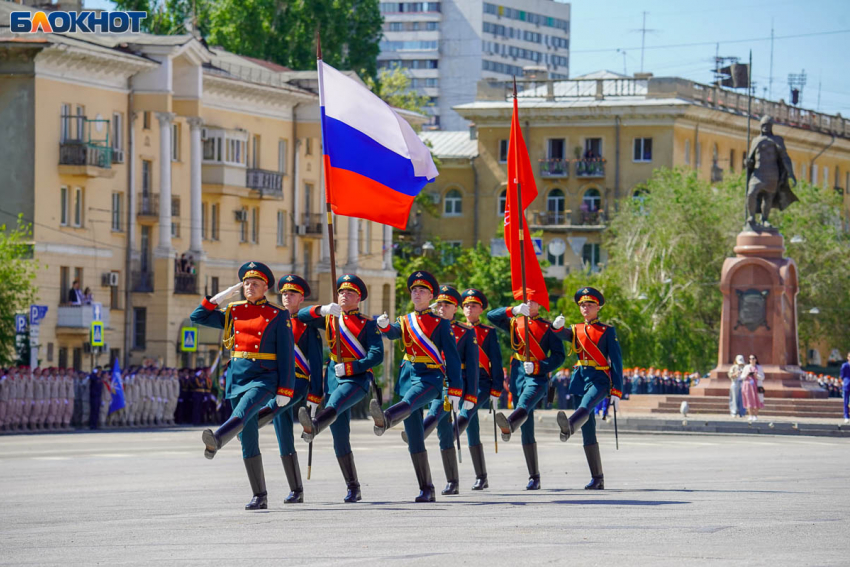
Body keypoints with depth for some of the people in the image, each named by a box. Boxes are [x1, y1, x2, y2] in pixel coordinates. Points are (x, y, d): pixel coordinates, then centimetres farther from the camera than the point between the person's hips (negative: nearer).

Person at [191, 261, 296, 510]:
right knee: (248, 440, 3)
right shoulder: (233, 312, 14)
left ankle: (215, 441, -65)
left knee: (243, 411, -35)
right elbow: (198, 317, 15)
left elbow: (285, 355, -1)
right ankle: (260, 497, 7)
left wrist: (285, 391, -7)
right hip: (237, 376, 5)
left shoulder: (278, 315, 2)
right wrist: (221, 297, 6)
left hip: (264, 377, -5)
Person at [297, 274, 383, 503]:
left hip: (358, 377, -5)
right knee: (340, 439, 1)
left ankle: (313, 427, -70)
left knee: (336, 401, -38)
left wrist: (349, 367, -17)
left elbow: (377, 355, -6)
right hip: (334, 378, 5)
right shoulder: (329, 319, 17)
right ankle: (353, 488, 6)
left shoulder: (368, 324, 3)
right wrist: (322, 310, -11)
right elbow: (301, 316, 7)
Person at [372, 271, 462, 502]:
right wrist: (384, 325, -28)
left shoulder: (441, 323, 3)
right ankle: (426, 490, 4)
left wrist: (454, 391, -7)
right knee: (414, 439, 1)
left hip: (430, 378, -6)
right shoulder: (405, 321, 17)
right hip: (408, 376, 6)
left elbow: (452, 357, 0)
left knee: (409, 402, -38)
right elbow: (393, 333, -4)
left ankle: (384, 420, -71)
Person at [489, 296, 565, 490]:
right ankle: (534, 477, 6)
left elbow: (559, 356, 3)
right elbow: (491, 316, 3)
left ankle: (508, 426, -70)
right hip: (518, 376, 4)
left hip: (538, 376, -4)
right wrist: (514, 310, -12)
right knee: (527, 430, 3)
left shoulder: (548, 327, 7)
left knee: (524, 405, -36)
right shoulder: (514, 323, 16)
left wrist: (537, 366, -13)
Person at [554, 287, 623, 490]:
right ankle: (597, 478, 4)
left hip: (600, 380, -5)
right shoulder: (576, 330, 17)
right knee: (588, 431, 2)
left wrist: (617, 391, -8)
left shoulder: (607, 331, 4)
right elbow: (562, 334, -5)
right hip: (581, 379, 5)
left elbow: (616, 361, 0)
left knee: (585, 406, -36)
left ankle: (568, 427, -70)